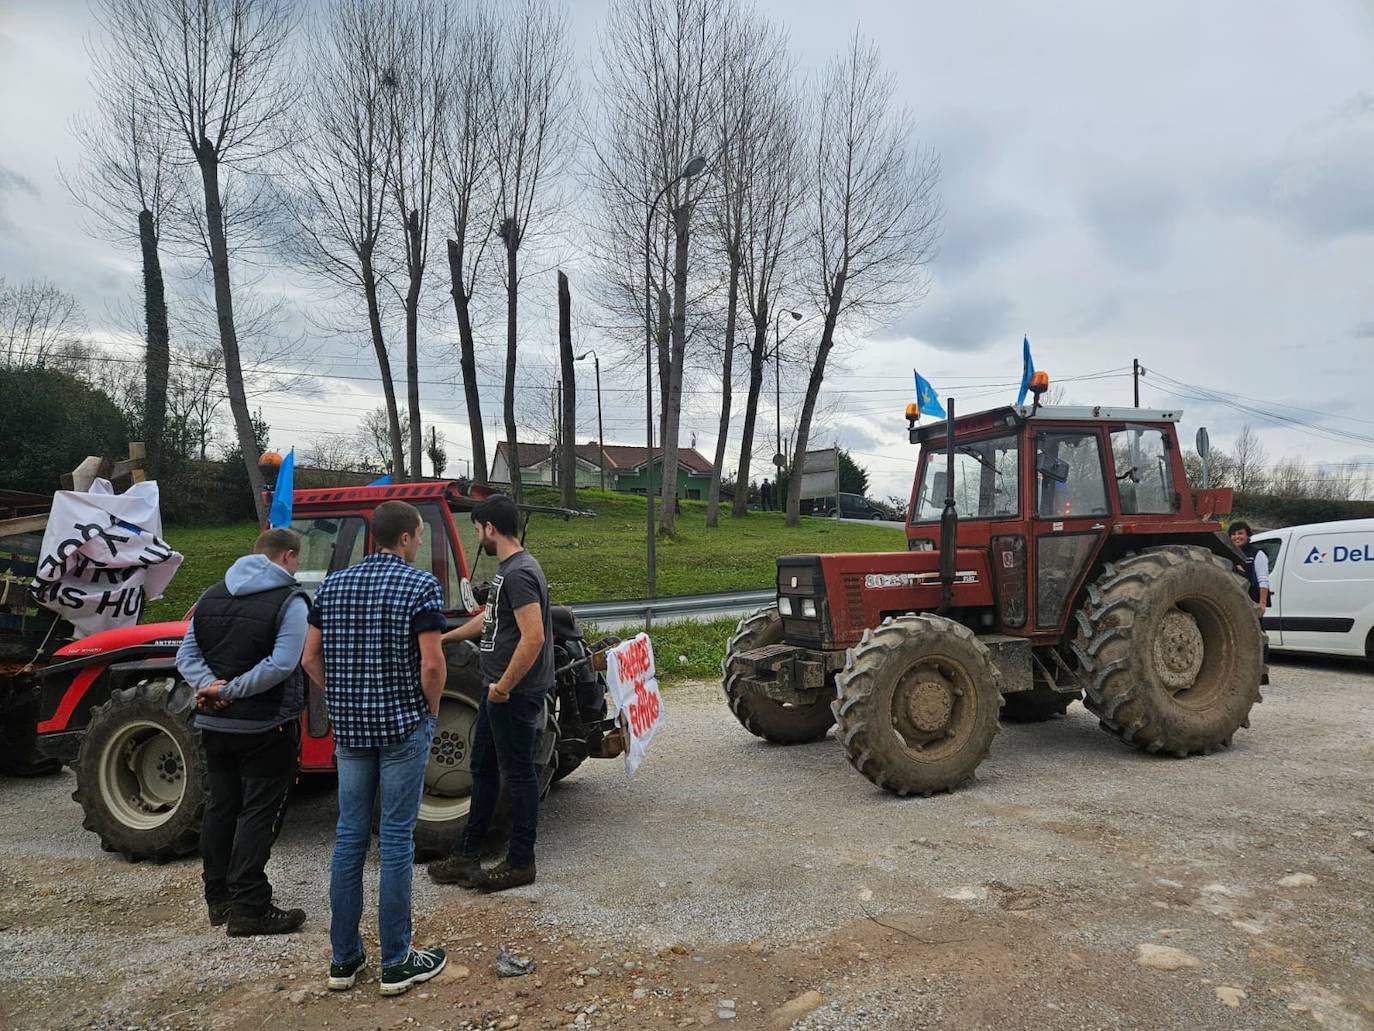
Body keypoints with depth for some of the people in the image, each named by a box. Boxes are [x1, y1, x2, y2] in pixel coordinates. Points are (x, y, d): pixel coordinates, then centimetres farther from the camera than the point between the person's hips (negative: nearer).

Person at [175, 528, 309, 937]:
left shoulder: (211, 596, 8)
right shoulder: (289, 600, -14)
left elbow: (187, 655, 5)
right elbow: (281, 665, -23)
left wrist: (210, 685, -9)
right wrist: (229, 690, -16)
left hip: (214, 724, 7)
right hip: (266, 727, -7)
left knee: (220, 808, 16)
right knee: (259, 814, 2)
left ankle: (219, 899, 27)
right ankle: (248, 908, 5)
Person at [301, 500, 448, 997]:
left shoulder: (333, 584, 6)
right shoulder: (421, 585, -12)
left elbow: (311, 659, 7)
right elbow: (431, 664, -18)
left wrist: (345, 700, 14)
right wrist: (431, 711, -1)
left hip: (349, 728, 5)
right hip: (403, 727, -5)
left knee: (349, 835, 13)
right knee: (396, 839, 2)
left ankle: (343, 958, 22)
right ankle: (397, 963, 13)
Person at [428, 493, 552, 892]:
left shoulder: (520, 574, -20)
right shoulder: (508, 570, 13)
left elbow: (533, 638, -28)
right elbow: (489, 619, 27)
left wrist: (504, 687, -22)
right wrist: (447, 637, 37)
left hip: (515, 693, -10)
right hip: (498, 689, 10)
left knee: (518, 775, 2)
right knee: (483, 769, 17)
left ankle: (520, 862, 15)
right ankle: (467, 855, 28)